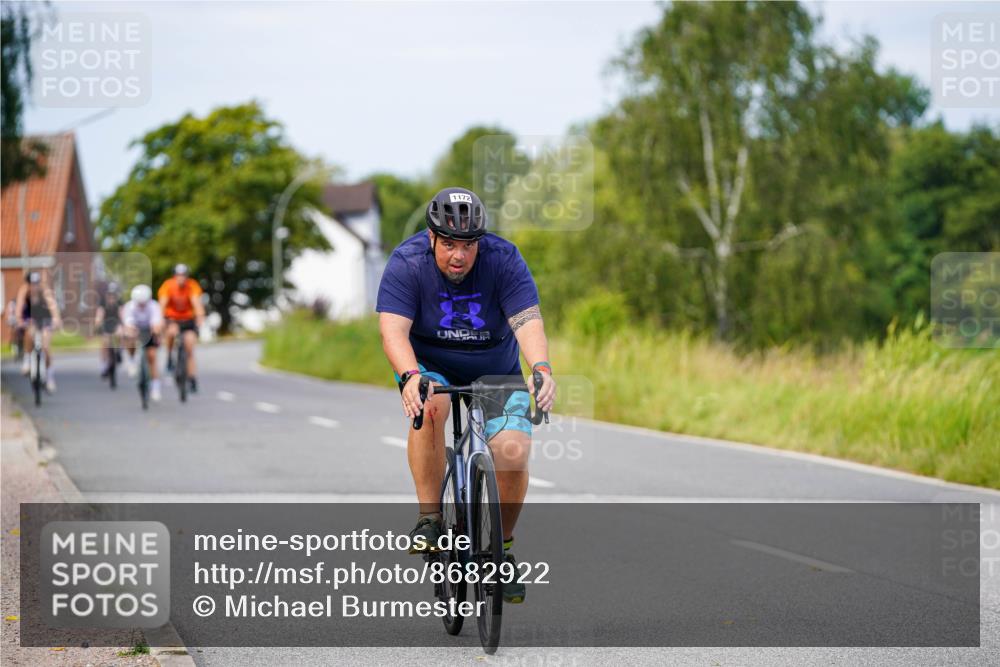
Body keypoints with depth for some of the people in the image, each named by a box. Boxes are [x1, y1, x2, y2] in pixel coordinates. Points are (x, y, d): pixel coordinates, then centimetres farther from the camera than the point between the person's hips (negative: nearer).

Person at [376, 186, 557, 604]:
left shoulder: (504, 260, -20)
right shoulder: (406, 263, -21)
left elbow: (528, 320, -29)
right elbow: (393, 330, -30)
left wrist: (542, 369, -48)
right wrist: (410, 376, -49)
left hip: (495, 372, 1)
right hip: (429, 365, -1)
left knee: (513, 452, -19)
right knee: (430, 406, -36)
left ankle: (502, 545, 5)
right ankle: (429, 517, -23)